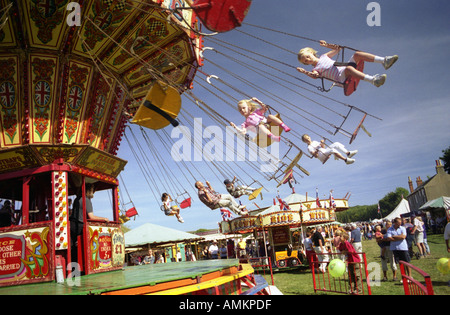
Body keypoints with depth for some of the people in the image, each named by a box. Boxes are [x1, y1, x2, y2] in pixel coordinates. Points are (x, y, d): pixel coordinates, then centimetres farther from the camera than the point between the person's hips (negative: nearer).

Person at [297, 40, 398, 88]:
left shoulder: (324, 56, 24)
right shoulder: (315, 69, 6)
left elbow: (337, 49, 29)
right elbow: (315, 76, -17)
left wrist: (327, 45, 18)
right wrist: (305, 72, -28)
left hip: (346, 70, 7)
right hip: (341, 77, -7)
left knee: (357, 54, -14)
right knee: (348, 69, -40)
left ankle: (384, 61, -23)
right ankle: (373, 80, -55)